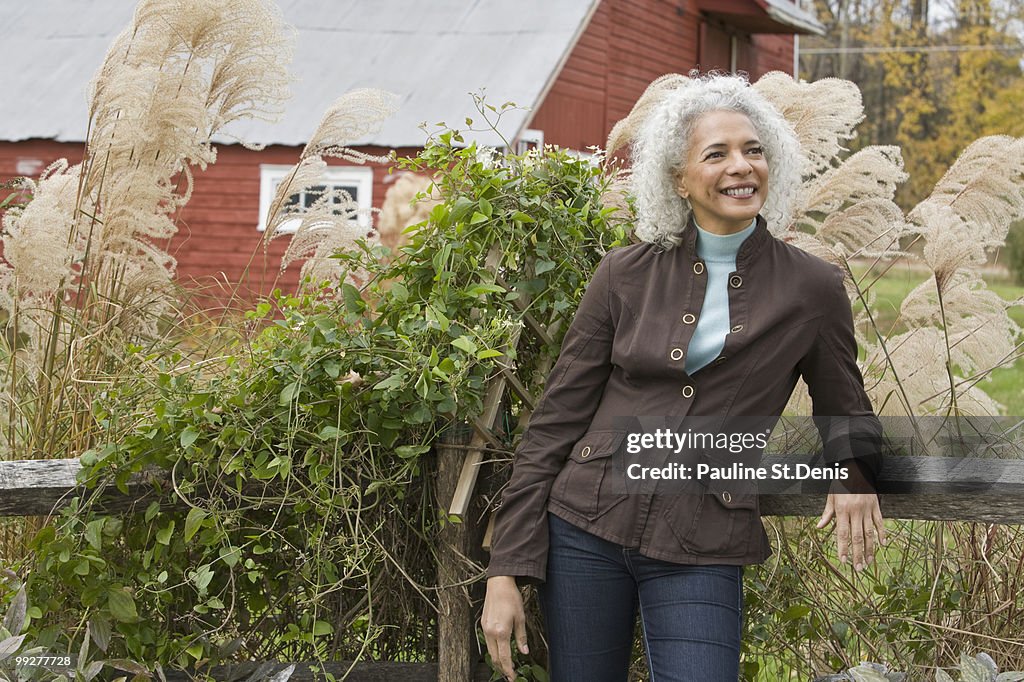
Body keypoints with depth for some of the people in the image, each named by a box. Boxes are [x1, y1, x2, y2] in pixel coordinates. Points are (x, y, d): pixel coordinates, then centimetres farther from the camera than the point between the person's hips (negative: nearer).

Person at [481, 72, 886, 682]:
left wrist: (857, 477, -6)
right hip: (585, 526, 1)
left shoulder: (812, 289, 1)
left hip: (702, 553, -1)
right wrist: (506, 571, -1)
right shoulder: (626, 275, 2)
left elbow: (845, 413, 18)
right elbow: (555, 421, 4)